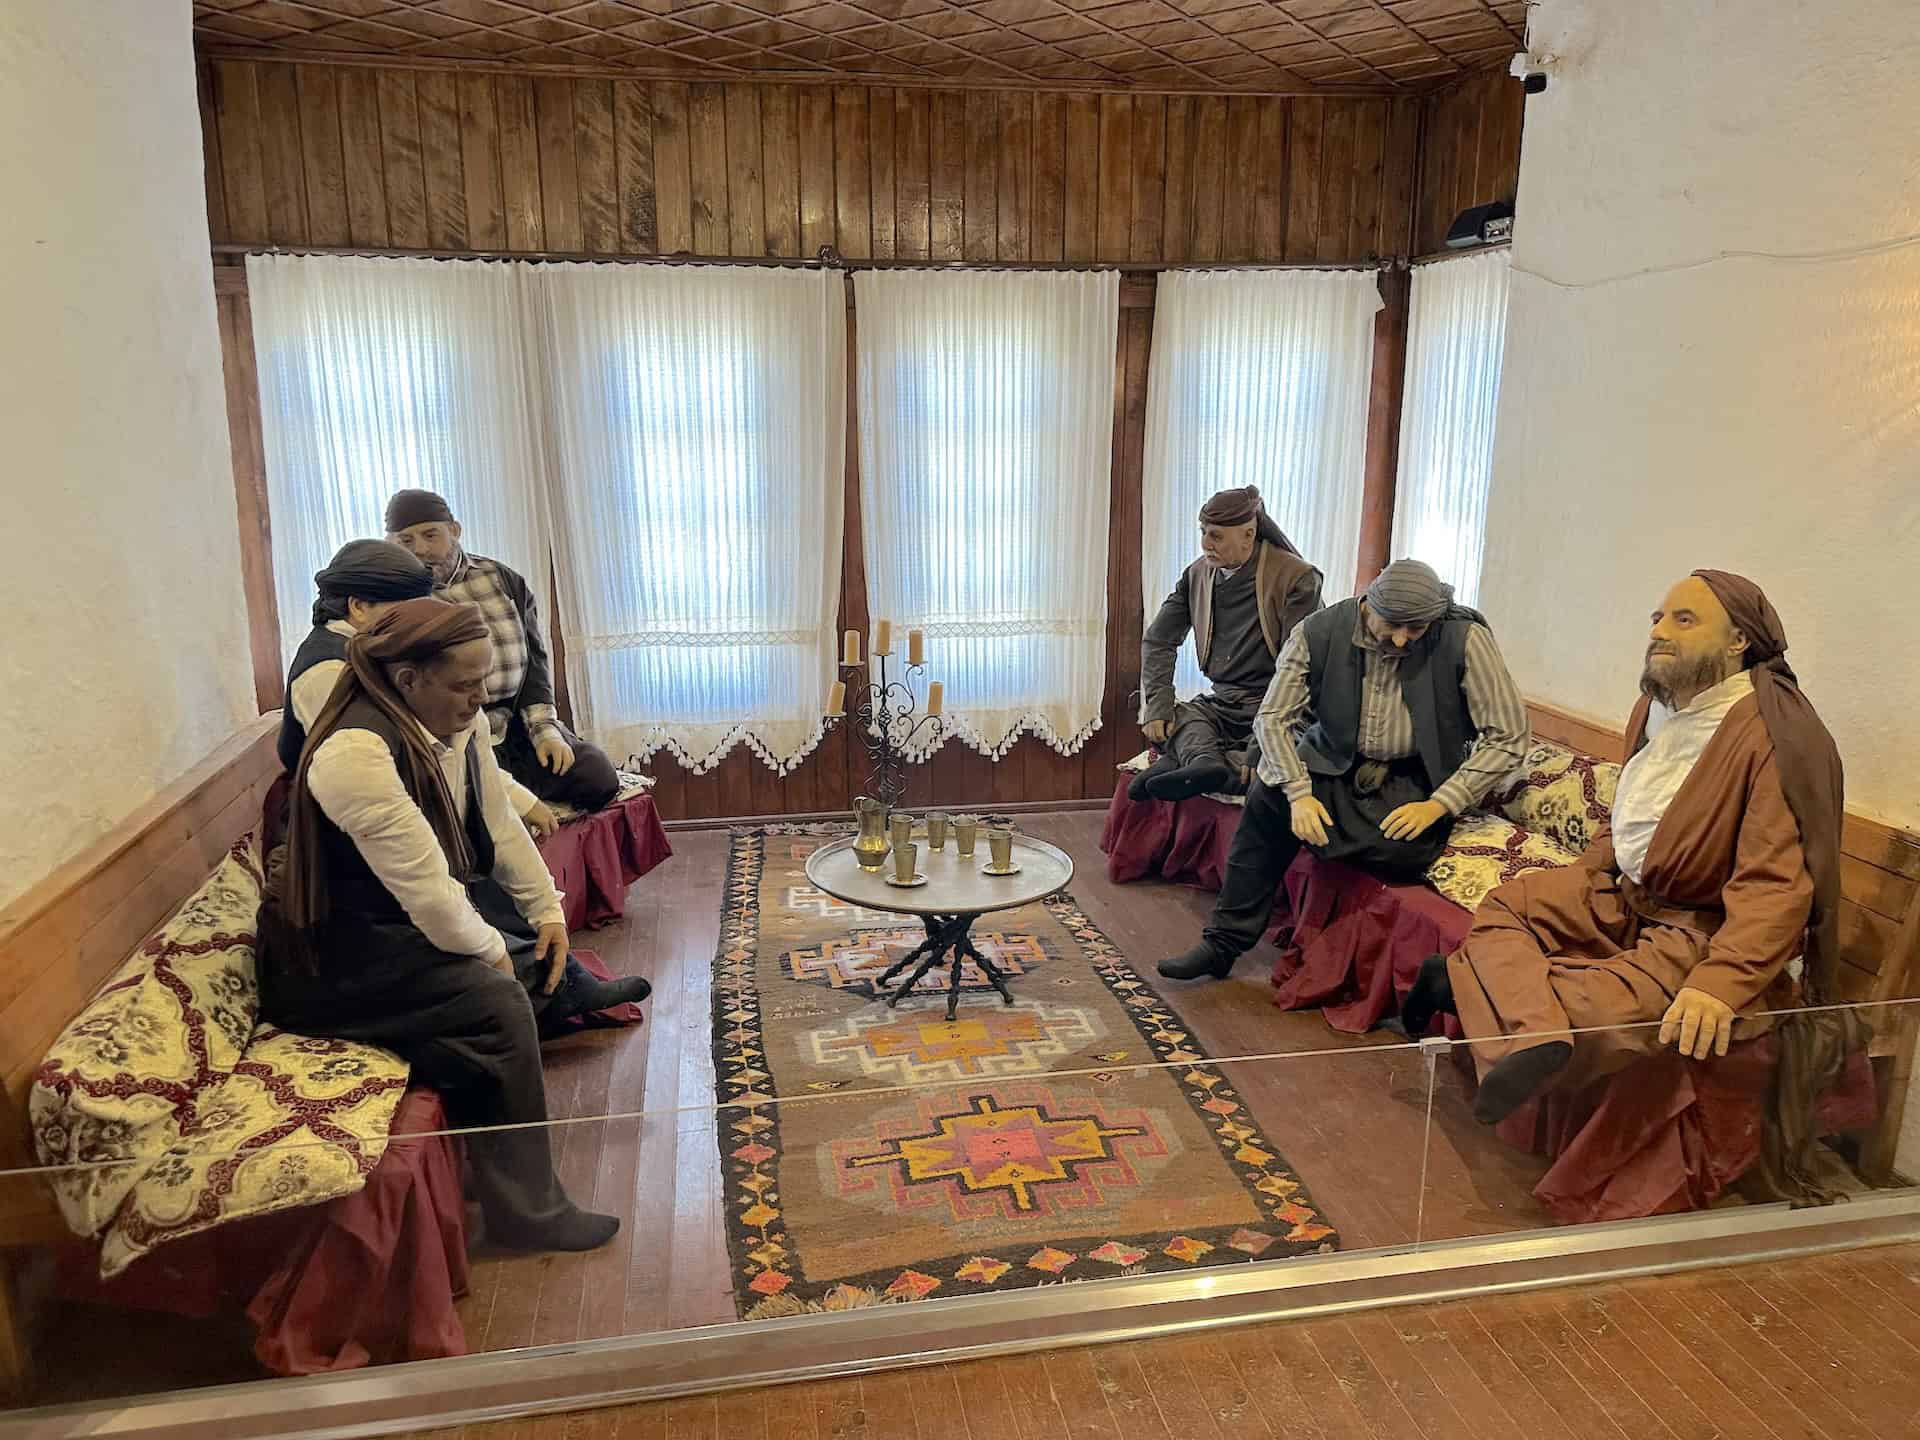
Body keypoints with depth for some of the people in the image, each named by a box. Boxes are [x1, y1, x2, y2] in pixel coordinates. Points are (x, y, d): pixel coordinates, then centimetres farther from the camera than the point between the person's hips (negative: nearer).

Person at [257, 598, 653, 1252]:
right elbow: (425, 889, -30)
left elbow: (499, 823, 6)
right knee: (499, 1001, -22)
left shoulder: (459, 722, -4)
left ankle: (573, 994, 41)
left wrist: (548, 910, 3)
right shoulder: (355, 751, -30)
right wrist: (490, 951, -16)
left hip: (408, 916, 9)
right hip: (334, 957, -9)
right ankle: (526, 1209, -10)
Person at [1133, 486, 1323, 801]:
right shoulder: (1198, 573, 6)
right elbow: (1158, 640, 9)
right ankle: (1204, 762, -47)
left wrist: (1261, 747, -28)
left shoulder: (1296, 579, -12)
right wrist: (1157, 705, -9)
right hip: (1220, 703, 6)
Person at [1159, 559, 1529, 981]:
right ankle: (1223, 943, -12)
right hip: (1336, 765, 2)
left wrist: (1438, 805, -21)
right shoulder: (1318, 632, -12)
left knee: (1406, 848, -33)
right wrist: (1299, 793, -22)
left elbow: (1508, 738, -13)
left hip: (1415, 782, -1)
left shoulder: (1465, 639, -17)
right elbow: (1273, 718, -8)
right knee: (1269, 796, -26)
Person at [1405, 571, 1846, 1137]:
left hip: (1699, 926, -8)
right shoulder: (1657, 704, 7)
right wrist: (1584, 873, 8)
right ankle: (1535, 1035, -32)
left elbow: (1774, 885, -26)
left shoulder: (1775, 735, -19)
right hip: (1618, 890, 8)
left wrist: (1720, 984, -38)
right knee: (1500, 907, -11)